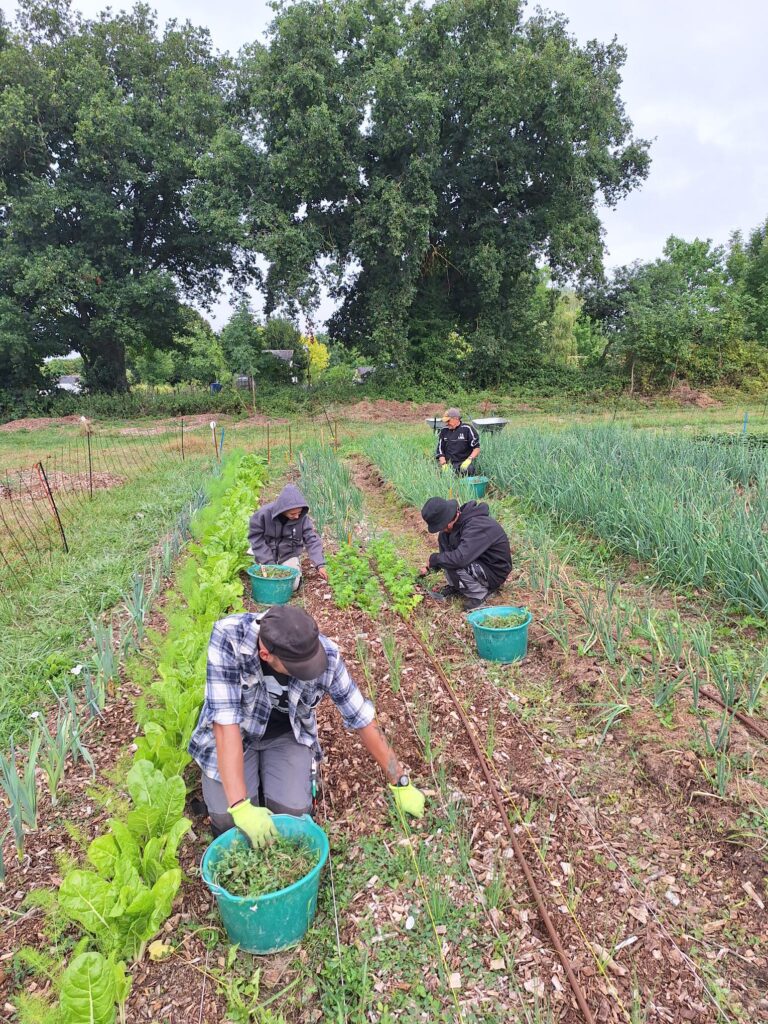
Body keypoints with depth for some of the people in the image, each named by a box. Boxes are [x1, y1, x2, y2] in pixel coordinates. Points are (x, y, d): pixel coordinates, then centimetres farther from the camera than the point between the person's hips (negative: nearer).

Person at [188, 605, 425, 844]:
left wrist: (401, 783, -10)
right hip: (235, 733, 0)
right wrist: (240, 806, -41)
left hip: (286, 734, 1)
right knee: (227, 820, -17)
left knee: (293, 813, -18)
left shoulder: (326, 654, -28)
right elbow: (225, 720, -36)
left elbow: (361, 717, -17)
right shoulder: (228, 637, -35)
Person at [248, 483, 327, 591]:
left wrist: (320, 564, -29)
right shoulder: (263, 514, -25)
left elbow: (312, 540, -17)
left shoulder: (303, 517, -21)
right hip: (267, 553, 0)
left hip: (289, 555, 0)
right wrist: (269, 563, -19)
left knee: (293, 585, -14)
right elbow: (256, 538, -16)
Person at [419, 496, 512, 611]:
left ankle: (479, 594, -5)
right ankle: (455, 586, 7)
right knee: (443, 537, -3)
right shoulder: (459, 518, -6)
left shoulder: (476, 526, -32)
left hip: (495, 572, -9)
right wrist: (429, 566, 5)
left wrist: (433, 559, -24)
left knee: (453, 565, -31)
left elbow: (460, 558, -41)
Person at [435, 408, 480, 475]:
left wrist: (469, 460, -15)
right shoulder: (444, 431, 12)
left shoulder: (467, 429, 1)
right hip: (449, 463, 2)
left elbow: (477, 448, 0)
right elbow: (440, 450, 14)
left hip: (464, 462, -2)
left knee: (465, 470, -34)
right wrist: (444, 464, -2)